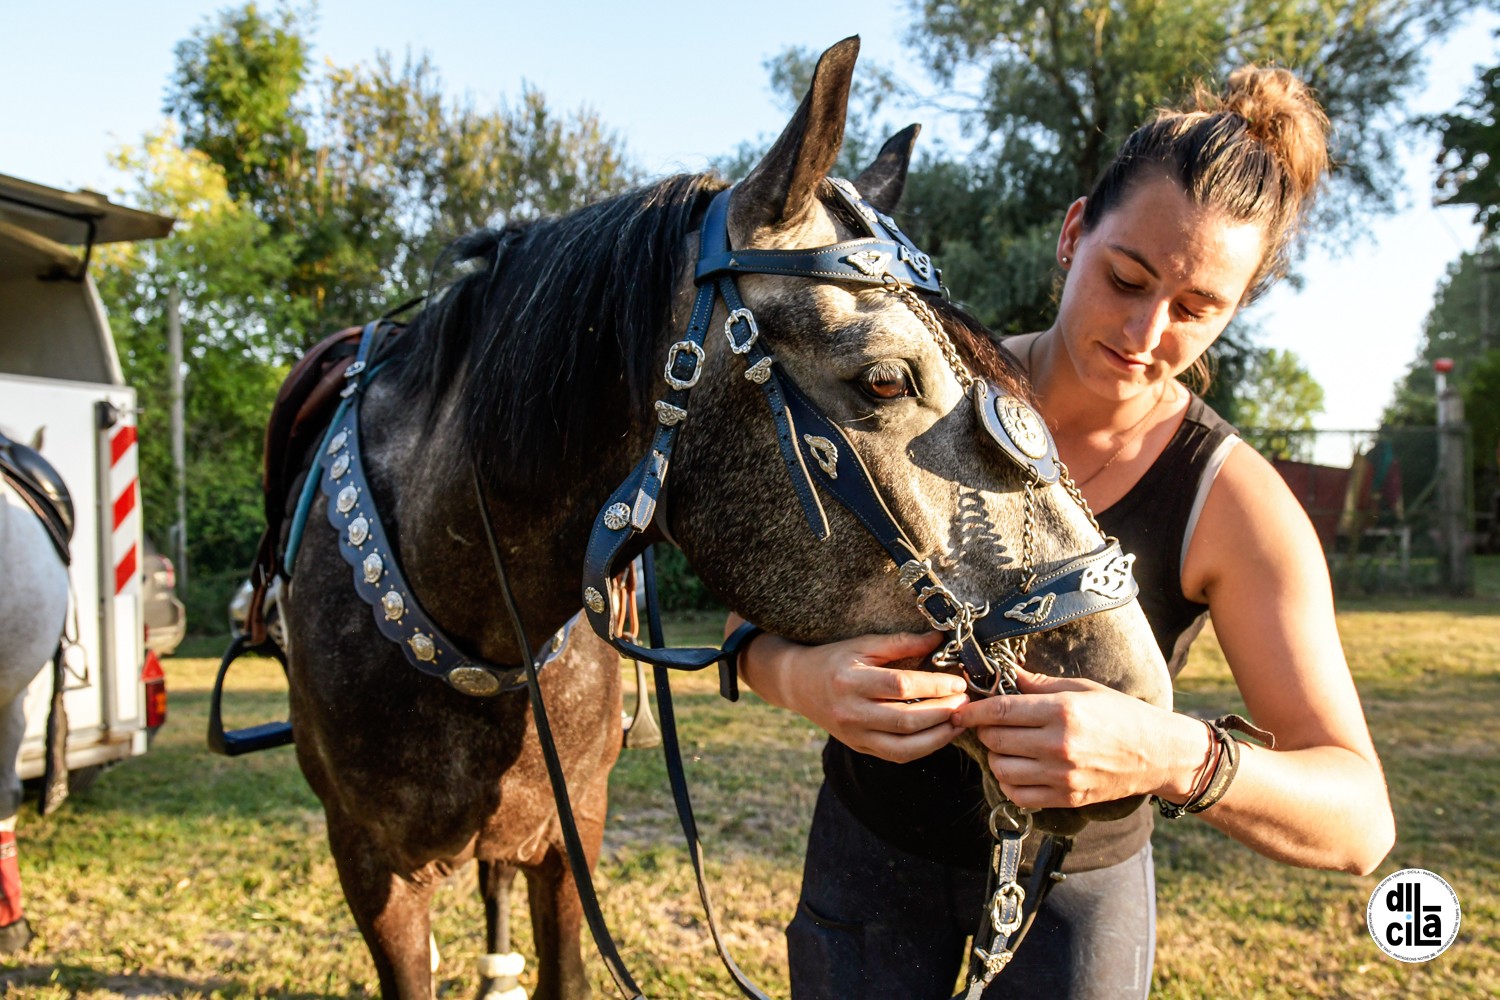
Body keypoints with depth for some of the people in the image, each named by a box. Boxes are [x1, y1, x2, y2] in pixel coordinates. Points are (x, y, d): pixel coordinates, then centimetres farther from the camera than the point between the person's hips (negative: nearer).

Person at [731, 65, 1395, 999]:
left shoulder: (1229, 500, -20)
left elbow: (1360, 823, -23)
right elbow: (755, 624, -14)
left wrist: (1172, 756, -44)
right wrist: (805, 679, -39)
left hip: (1078, 878, 0)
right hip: (873, 847, 1)